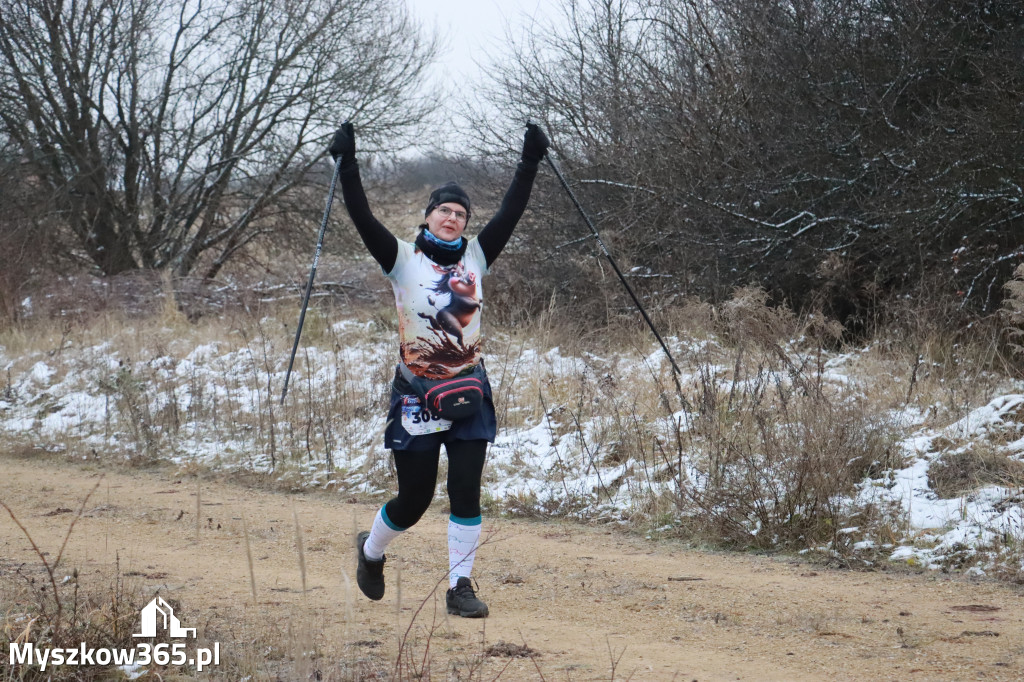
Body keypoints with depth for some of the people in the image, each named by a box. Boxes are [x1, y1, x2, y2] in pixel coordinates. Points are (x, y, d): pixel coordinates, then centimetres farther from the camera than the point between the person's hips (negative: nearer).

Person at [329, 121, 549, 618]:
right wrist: (347, 165, -22)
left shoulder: (476, 256, 6)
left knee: (466, 489, -5)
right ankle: (371, 550, 33)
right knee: (415, 498, 3)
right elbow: (363, 218, -14)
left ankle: (460, 587, 3)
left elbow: (511, 212, 1)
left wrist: (530, 163, -5)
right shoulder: (403, 259, -3)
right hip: (416, 393, -3)